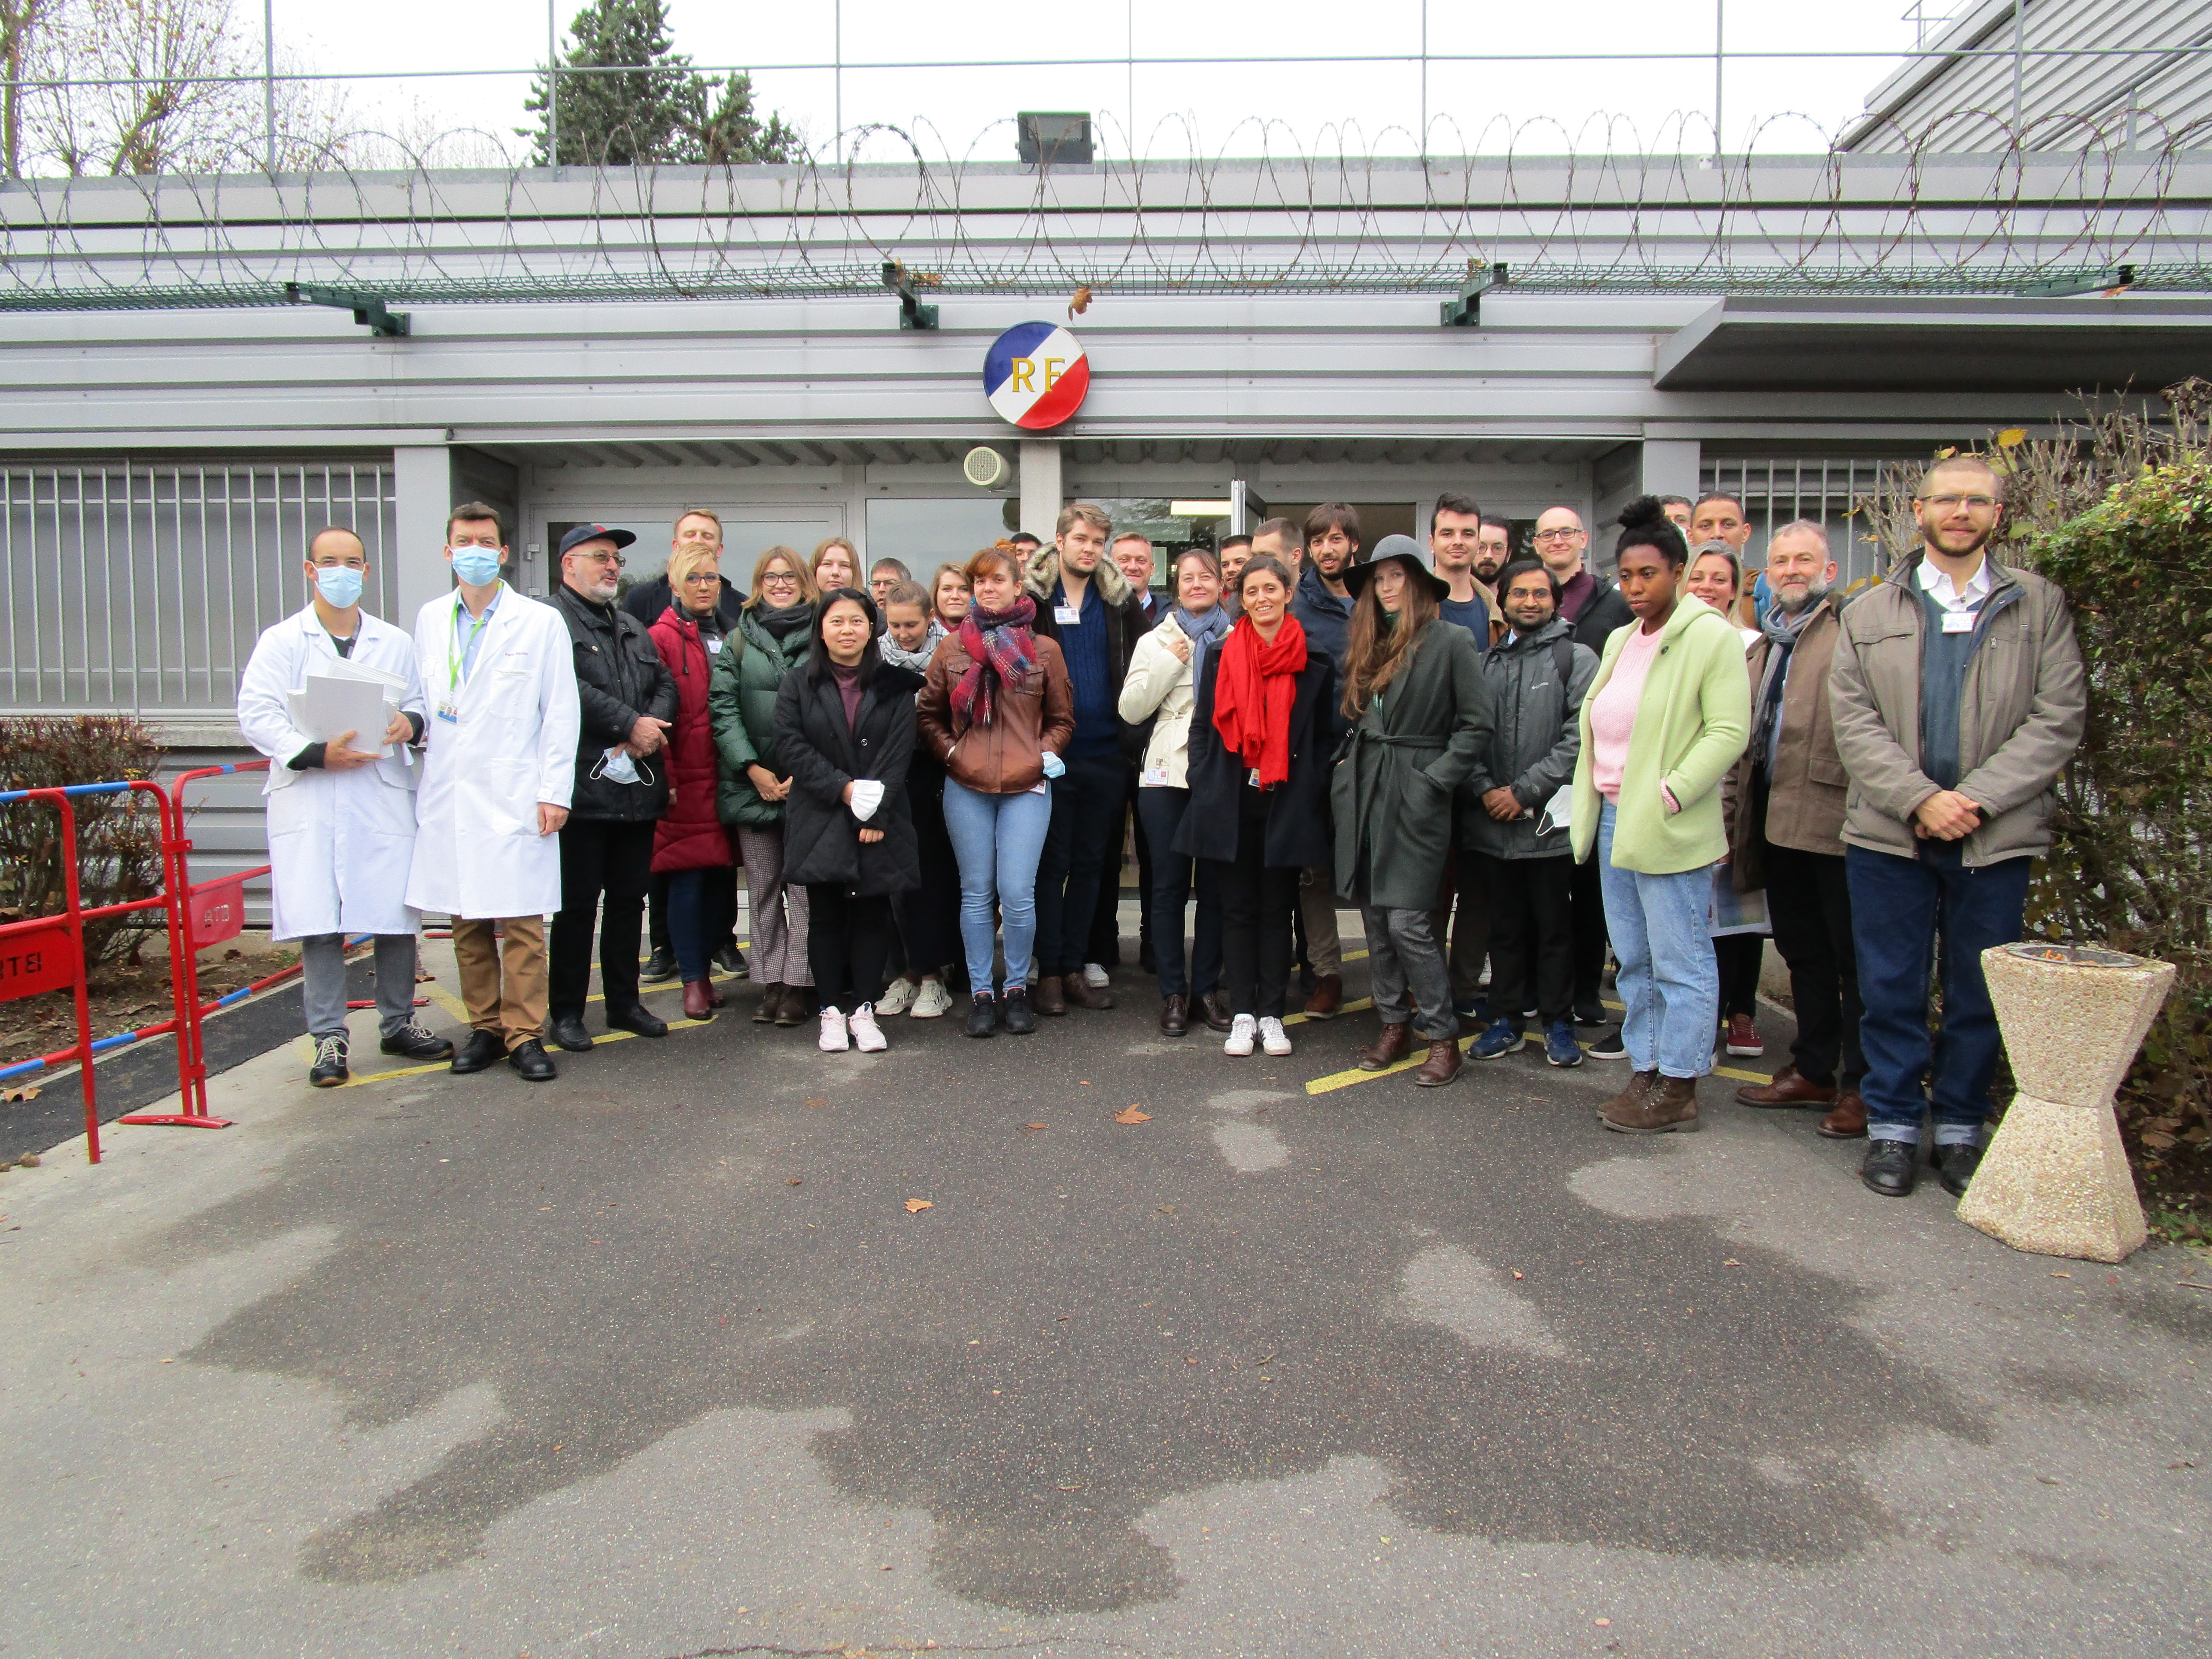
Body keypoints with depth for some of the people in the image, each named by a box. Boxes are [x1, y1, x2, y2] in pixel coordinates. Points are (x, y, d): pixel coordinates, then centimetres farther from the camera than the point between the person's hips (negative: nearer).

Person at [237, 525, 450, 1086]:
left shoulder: (395, 642, 16)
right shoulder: (281, 641, 6)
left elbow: (422, 704, 18)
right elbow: (257, 715, -3)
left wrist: (411, 723, -5)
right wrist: (314, 754, -17)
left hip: (385, 794, 2)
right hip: (309, 800, -2)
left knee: (398, 917, 3)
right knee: (319, 924, -2)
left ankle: (399, 1025, 19)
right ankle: (329, 1040, 8)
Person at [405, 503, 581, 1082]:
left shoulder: (541, 622, 2)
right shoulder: (430, 620, 13)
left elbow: (562, 714, -1)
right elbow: (421, 701, 20)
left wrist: (555, 792, -6)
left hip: (513, 795, -4)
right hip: (447, 796, 4)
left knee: (520, 923, -4)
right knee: (466, 922, 8)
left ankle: (525, 1034, 5)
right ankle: (485, 1028, 19)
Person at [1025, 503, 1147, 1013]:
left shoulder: (1119, 598, 8)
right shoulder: (1031, 596, -2)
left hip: (1105, 754, 4)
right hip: (1051, 751, -4)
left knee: (1090, 864, 10)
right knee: (1051, 864, 3)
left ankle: (1075, 967, 20)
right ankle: (1049, 971, 11)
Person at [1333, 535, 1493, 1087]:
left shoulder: (1452, 642, -5)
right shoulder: (1368, 645, 14)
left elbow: (1477, 726, -6)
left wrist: (1434, 781, -12)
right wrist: (1346, 771, 9)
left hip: (1414, 798, -6)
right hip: (1363, 793, 6)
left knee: (1406, 921, -9)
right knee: (1374, 917, 9)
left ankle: (1443, 1036, 5)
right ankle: (1394, 1024, 21)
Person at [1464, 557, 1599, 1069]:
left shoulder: (1575, 658, 0)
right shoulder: (1486, 662, 13)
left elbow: (1579, 737, -9)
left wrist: (1525, 791, -13)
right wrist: (1485, 789, -8)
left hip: (1549, 819, -3)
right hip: (1491, 821, 4)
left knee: (1554, 926, 5)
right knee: (1505, 925, 12)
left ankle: (1558, 1022, 17)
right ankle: (1506, 1019, 22)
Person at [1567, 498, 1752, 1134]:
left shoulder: (1711, 637, -8)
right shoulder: (1619, 641, 16)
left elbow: (1729, 732, -14)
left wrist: (1669, 795, -19)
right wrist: (1590, 804, 11)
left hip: (1670, 830, -8)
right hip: (1614, 820, 8)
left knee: (1679, 962, 0)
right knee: (1633, 961, 13)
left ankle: (1678, 1090, 8)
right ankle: (1645, 1073, 23)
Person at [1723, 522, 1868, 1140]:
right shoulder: (1764, 647, 21)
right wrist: (1733, 821, 18)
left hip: (1835, 819, -8)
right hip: (1776, 822, 8)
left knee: (1854, 956, 1)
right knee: (1802, 951, 15)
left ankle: (1861, 1086, 9)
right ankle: (1813, 1070, 26)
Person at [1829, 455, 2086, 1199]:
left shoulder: (2039, 605, 5)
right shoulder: (1871, 612, 8)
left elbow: (2059, 719, -2)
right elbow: (1853, 720, -1)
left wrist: (1974, 799, -13)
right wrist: (1920, 798, -14)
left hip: (1997, 836, 0)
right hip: (1889, 832, 0)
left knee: (1979, 994, 8)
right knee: (1891, 989, 6)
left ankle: (1961, 1128, 22)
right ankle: (1892, 1125, 19)